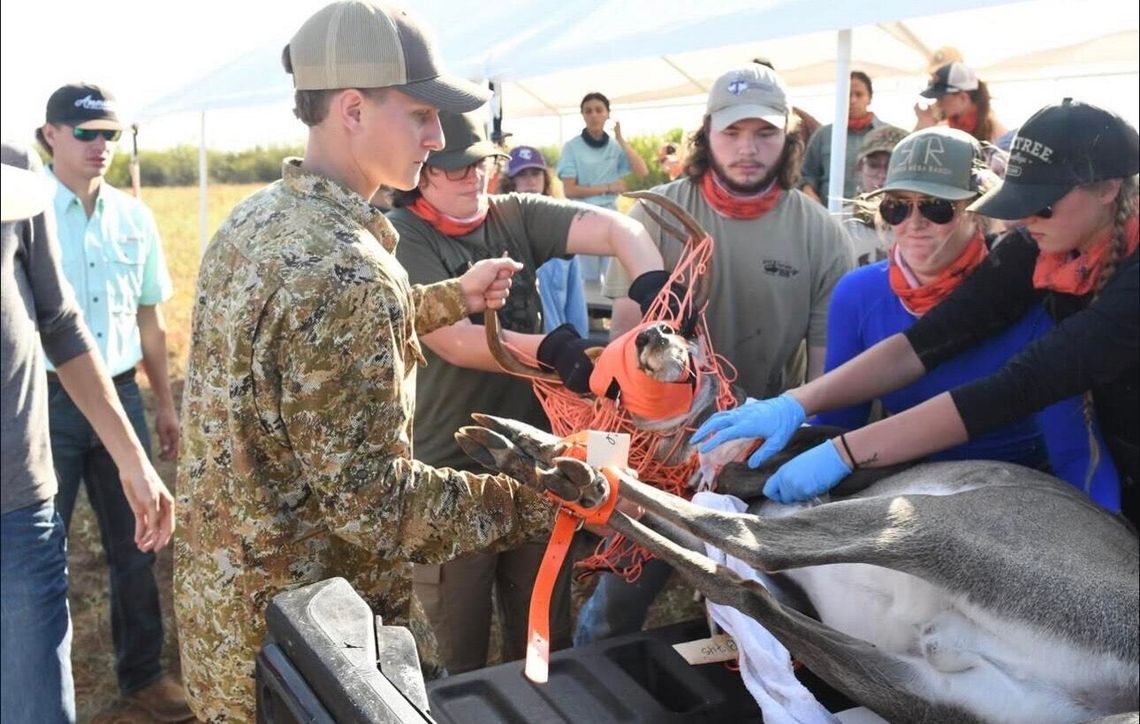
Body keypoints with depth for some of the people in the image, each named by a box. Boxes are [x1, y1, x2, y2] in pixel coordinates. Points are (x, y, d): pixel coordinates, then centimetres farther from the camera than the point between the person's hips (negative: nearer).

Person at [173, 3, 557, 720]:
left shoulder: (255, 219, 2)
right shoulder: (343, 268, -28)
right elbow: (373, 503, -28)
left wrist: (455, 295, 18)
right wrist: (529, 503, -20)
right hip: (308, 622, -9)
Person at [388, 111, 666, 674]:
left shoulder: (515, 216, 2)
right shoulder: (399, 238, -10)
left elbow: (616, 229, -11)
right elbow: (455, 343, -22)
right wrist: (553, 349, -36)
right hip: (452, 472, -4)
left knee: (546, 640, 19)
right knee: (460, 653, 13)